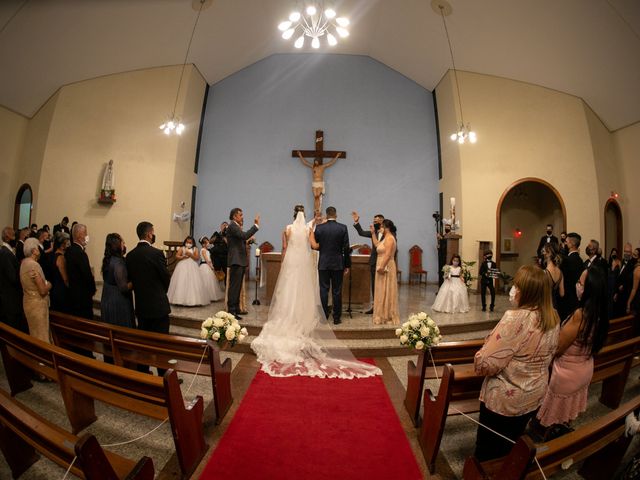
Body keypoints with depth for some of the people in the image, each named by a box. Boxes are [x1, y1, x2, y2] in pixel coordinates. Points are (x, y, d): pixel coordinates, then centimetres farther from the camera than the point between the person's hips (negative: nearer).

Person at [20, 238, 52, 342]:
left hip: (28, 301, 9)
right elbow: (43, 291, -24)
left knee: (35, 334, 22)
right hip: (37, 304, -9)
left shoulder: (24, 262, 3)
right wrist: (49, 285, -6)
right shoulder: (34, 265, -23)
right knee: (41, 335, 4)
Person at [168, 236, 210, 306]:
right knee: (181, 283, -4)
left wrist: (190, 254, -13)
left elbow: (197, 258, -2)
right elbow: (177, 257, -1)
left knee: (193, 284, -4)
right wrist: (183, 256, -15)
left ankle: (193, 300, -2)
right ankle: (180, 300, 0)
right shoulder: (181, 248, 8)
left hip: (192, 267, 0)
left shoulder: (195, 249, 8)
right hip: (182, 267, 0)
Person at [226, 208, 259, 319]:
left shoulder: (237, 227, 20)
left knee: (238, 287, 14)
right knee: (234, 286, -8)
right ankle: (231, 311, -5)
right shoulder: (232, 226, -10)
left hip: (240, 260, 10)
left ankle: (236, 309, 22)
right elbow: (244, 235, -26)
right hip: (236, 260, -10)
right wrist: (256, 225, -22)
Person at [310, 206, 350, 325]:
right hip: (338, 264, 0)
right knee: (337, 291, 6)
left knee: (324, 290, 7)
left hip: (323, 263, 0)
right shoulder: (343, 228, -4)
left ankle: (324, 317, 12)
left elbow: (314, 246, 2)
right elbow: (346, 248, -4)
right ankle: (336, 318, 13)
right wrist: (347, 265, 3)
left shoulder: (319, 228, -3)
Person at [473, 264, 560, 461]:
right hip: (534, 396, 7)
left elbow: (484, 364, -31)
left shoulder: (516, 318, -33)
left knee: (488, 449, 19)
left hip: (504, 399, -7)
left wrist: (479, 361, -11)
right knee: (511, 444, 31)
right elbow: (547, 357, 9)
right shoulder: (553, 319, -7)